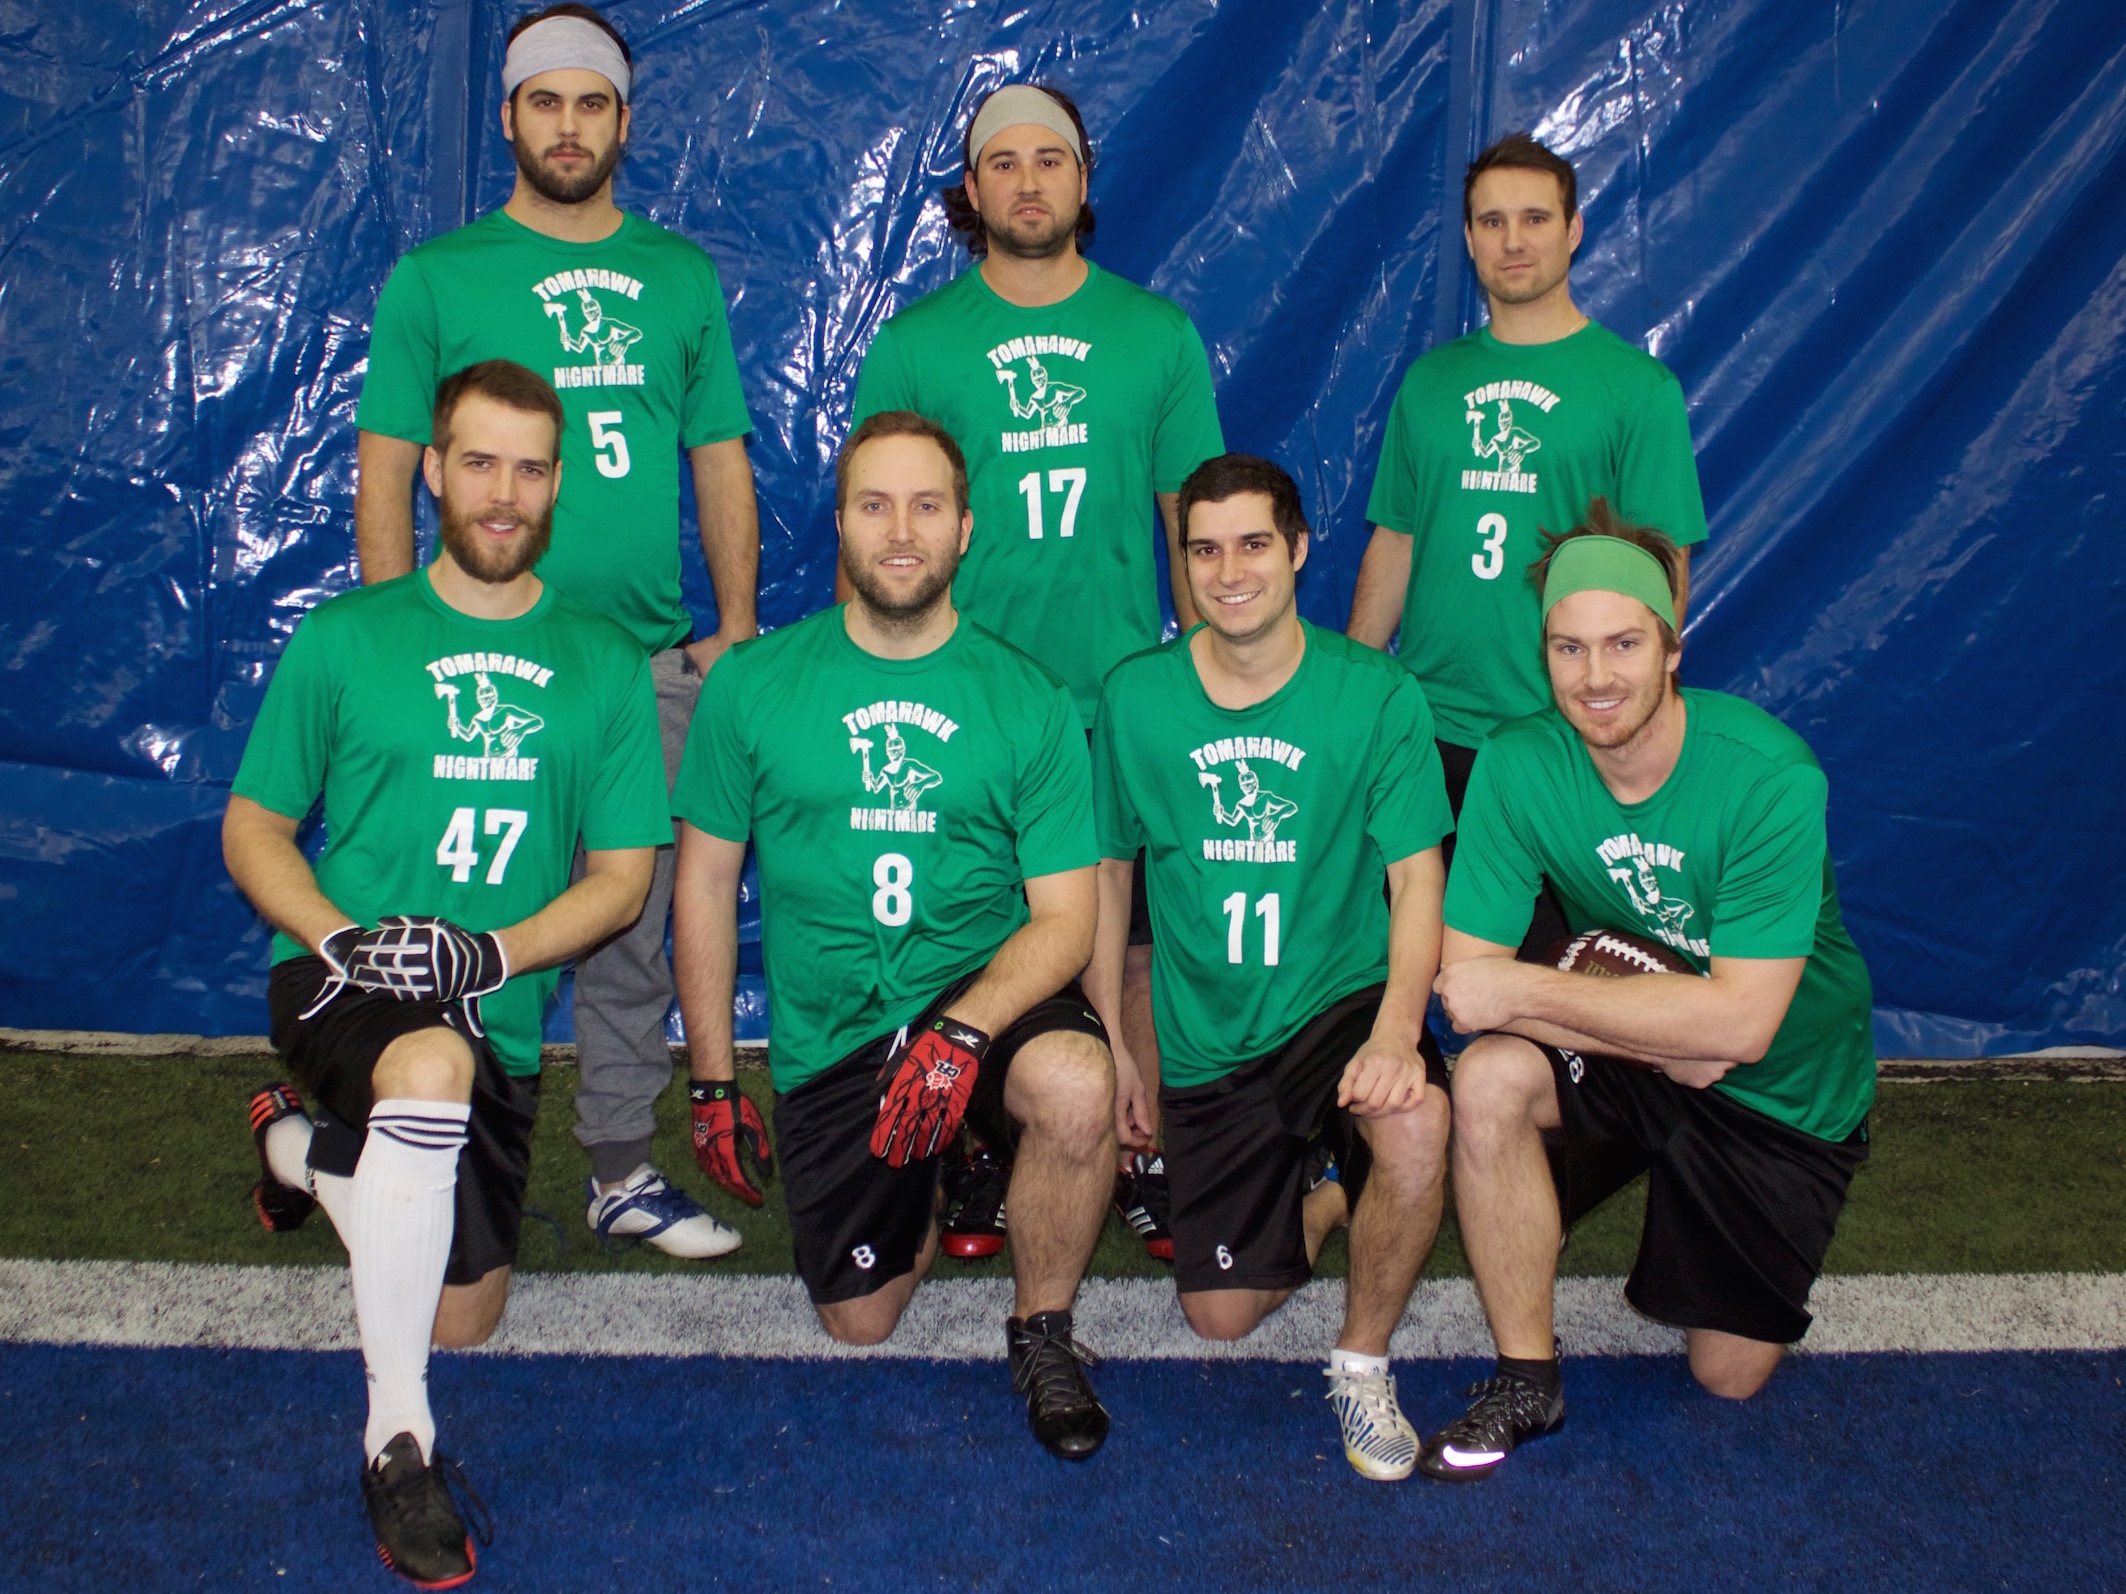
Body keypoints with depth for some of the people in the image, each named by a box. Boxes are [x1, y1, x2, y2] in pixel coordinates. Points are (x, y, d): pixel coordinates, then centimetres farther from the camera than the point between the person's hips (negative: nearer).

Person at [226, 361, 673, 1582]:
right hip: (341, 979, -3)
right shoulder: (343, 641, 3)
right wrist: (340, 934, -15)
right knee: (432, 1067, -40)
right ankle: (398, 1437, -26)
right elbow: (253, 828, 5)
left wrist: (492, 952, -15)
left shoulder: (604, 664, 5)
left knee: (464, 1319, 11)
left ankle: (305, 1148, 40)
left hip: (497, 1020, 3)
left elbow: (621, 876, 3)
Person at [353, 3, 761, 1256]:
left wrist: (738, 628, 5)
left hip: (652, 662, 3)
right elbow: (385, 470, 2)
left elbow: (722, 462, 13)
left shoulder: (683, 275, 12)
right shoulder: (435, 279, 4)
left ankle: (623, 1170, 21)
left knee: (632, 927, 9)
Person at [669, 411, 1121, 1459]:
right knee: (860, 1325, 2)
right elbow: (705, 882, 7)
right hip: (828, 1040, 1)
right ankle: (918, 1198, 38)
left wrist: (962, 1031, -24)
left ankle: (1043, 1332, -7)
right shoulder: (751, 685, 1)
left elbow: (1065, 915, -6)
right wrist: (713, 1080, 5)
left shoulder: (1028, 701, -2)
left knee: (1075, 1086, -35)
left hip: (989, 996, -1)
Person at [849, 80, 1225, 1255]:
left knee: (1136, 941, 5)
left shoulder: (1156, 333, 6)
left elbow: (1195, 516, 10)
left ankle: (1143, 1158, 19)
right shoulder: (915, 343, 3)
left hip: (1124, 698, 1)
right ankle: (981, 1159, 21)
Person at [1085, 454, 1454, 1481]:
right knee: (1221, 1316, 0)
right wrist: (1110, 1041, 6)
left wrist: (1397, 1028, -27)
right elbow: (1107, 870, 8)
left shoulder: (1376, 695, -7)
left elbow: (1417, 878, -10)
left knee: (1416, 1124, -36)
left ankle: (1362, 1361, -8)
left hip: (1341, 1004, -2)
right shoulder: (1133, 699, -2)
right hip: (1207, 1042, 2)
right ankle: (1324, 1192, 35)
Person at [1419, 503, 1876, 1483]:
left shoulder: (1767, 775, -29)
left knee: (1729, 1377, 5)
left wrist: (1521, 990, -32)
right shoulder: (1516, 765, -19)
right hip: (1622, 1053, 2)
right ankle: (1526, 1381, -12)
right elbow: (1464, 978, -20)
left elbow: (1740, 1022, -32)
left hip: (1786, 1085, -2)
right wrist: (1666, 1034, -29)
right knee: (1490, 1080, -30)